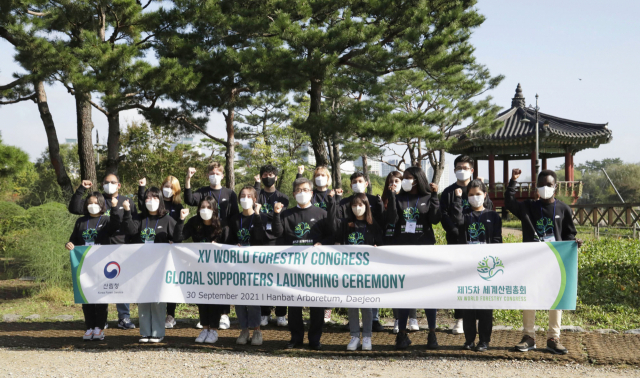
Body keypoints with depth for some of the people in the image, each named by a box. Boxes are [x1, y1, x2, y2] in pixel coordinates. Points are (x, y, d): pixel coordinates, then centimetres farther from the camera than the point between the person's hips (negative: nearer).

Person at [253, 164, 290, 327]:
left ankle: (281, 314, 6)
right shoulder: (258, 194, 12)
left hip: (278, 241, 0)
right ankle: (264, 314, 9)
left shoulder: (282, 197, 11)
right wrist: (257, 184, -9)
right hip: (261, 240, 0)